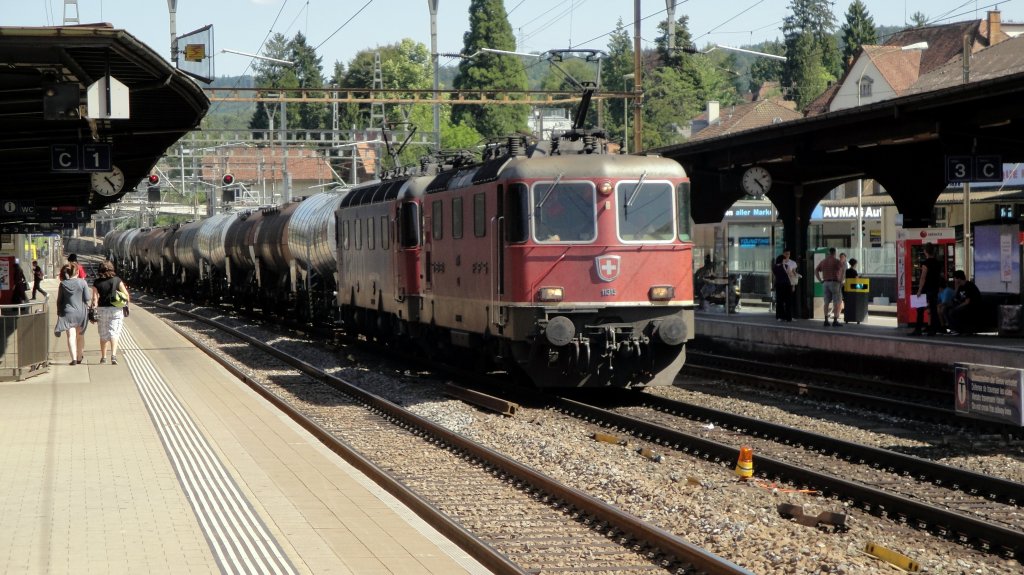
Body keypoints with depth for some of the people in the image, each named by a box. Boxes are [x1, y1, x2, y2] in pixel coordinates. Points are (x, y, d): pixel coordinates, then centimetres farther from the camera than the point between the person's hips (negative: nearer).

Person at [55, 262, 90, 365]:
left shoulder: (63, 284, 0)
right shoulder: (82, 282, -5)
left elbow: (59, 300, 4)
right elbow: (87, 298, -7)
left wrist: (59, 312, 13)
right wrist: (87, 308, 11)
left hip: (68, 312, 0)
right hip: (81, 312, 0)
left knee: (71, 335, -4)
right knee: (80, 335, 16)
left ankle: (74, 358, -18)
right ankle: (79, 357, 25)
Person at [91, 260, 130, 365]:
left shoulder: (97, 283, -3)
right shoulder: (117, 280, -4)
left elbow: (95, 299, -6)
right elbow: (126, 295, -3)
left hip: (102, 309, 1)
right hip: (116, 309, -1)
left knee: (103, 334, 13)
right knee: (114, 333, -1)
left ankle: (103, 357, 21)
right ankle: (113, 355, -19)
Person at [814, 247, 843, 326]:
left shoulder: (823, 261, 11)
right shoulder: (837, 261, -7)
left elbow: (816, 271, 10)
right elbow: (842, 271, -22)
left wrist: (821, 281, 8)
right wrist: (841, 281, -13)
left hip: (826, 283, 5)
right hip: (835, 283, -5)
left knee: (826, 302, 8)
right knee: (837, 302, -1)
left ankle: (826, 320, 5)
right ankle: (835, 321, -6)